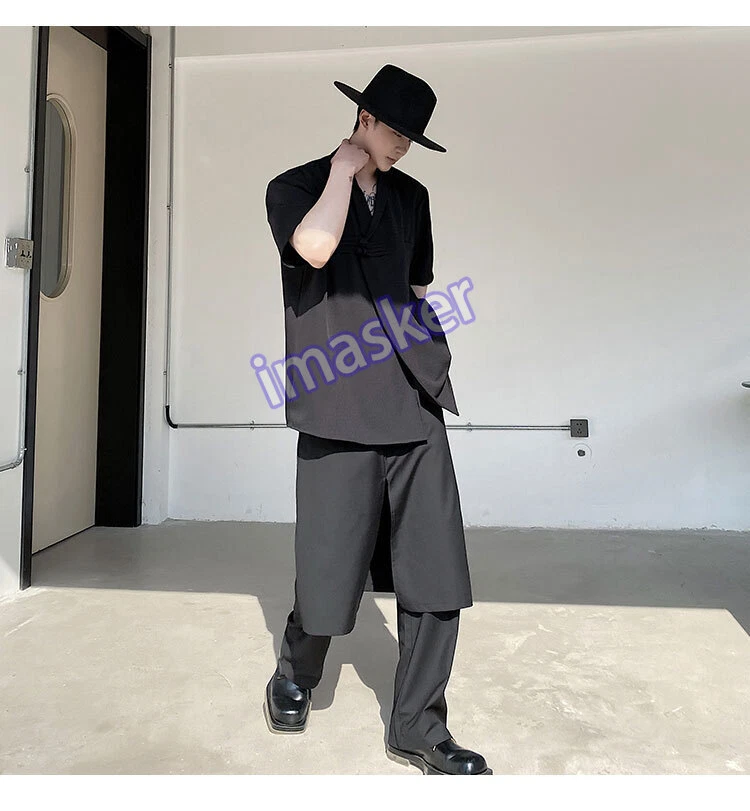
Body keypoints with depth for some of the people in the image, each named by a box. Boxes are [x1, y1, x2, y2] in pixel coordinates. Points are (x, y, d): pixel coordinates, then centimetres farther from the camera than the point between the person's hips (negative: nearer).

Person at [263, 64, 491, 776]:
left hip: (415, 406, 5)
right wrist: (344, 169, -5)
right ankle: (294, 678, 34)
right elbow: (315, 248, -19)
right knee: (330, 582, 2)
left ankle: (418, 730, 20)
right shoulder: (295, 187, 5)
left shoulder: (411, 197, 19)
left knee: (436, 579, 3)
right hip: (341, 411, -4)